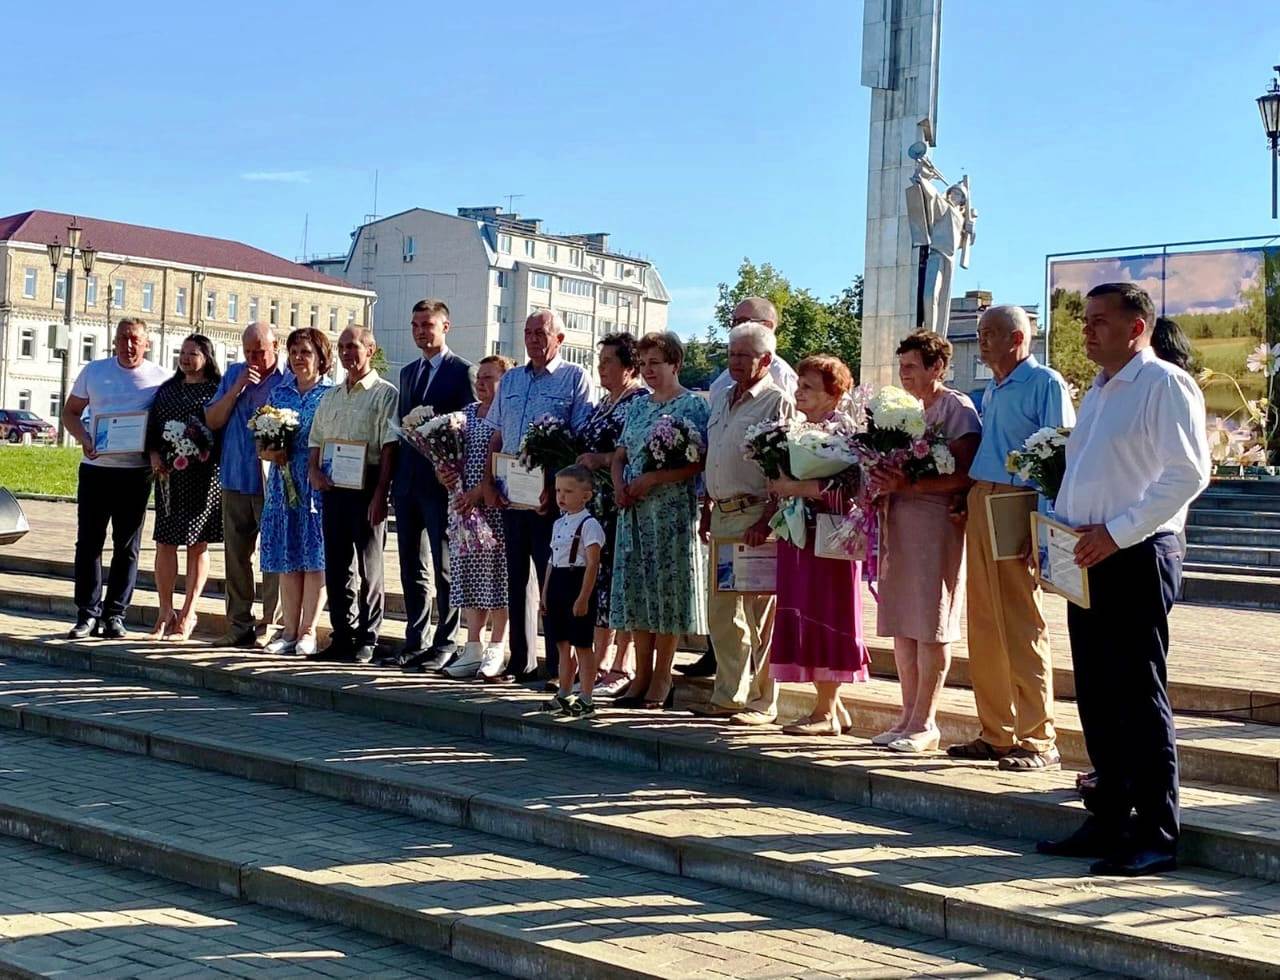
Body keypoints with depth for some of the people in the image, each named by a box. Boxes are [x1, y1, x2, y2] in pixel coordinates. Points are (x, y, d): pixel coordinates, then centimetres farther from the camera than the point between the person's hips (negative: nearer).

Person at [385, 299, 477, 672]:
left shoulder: (462, 372, -5)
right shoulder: (408, 372, 17)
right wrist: (394, 478, 11)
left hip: (441, 483, -7)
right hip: (407, 483, 7)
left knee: (444, 568, 0)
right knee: (411, 567, 10)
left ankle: (445, 643, 6)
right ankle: (415, 642, 18)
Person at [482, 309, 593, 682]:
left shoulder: (574, 378, -1)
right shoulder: (510, 380, 17)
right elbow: (496, 437, 18)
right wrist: (488, 482, 6)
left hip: (550, 497, -6)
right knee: (516, 579, 10)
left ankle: (559, 666, 3)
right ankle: (521, 661, 17)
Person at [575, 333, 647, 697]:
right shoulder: (603, 403, 20)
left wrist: (601, 459, -18)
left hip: (621, 505, -9)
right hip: (594, 504, 9)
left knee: (617, 581, -5)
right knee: (597, 581, 9)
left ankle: (620, 668, 1)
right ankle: (597, 663, 15)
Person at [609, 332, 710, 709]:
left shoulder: (691, 406, -5)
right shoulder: (638, 405, 15)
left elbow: (697, 462, -14)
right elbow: (620, 454, 18)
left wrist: (650, 479, -19)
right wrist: (620, 486, -1)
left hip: (671, 511, -6)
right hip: (634, 510, 6)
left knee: (667, 588, -3)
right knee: (635, 589, 6)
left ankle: (661, 679, 4)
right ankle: (642, 676, 14)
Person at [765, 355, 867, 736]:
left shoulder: (841, 428, -7)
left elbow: (843, 484, -19)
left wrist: (795, 487, -17)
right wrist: (777, 486, 4)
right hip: (798, 536, 8)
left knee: (822, 620, -5)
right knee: (803, 621, 8)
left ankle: (826, 712, 1)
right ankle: (833, 707, 16)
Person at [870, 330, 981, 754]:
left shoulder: (956, 408, -5)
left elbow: (962, 475, -14)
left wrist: (907, 485, -20)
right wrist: (884, 483, -1)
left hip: (936, 522, -8)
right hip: (898, 522, 8)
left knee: (930, 625, -4)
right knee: (901, 623, 7)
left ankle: (924, 723, 0)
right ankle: (908, 715, 14)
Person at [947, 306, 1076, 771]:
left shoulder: (1044, 383, -6)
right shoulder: (991, 390, 19)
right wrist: (969, 501, 15)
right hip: (980, 505, 8)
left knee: (1021, 628, -7)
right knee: (983, 627, 9)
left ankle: (1037, 741, -2)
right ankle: (995, 733, 16)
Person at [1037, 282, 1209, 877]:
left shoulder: (1165, 385, -9)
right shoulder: (1098, 392, 20)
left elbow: (1188, 473, -18)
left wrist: (1117, 532, -20)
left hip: (1137, 560, -9)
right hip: (1089, 561, 9)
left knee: (1140, 700, -5)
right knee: (1096, 698, 11)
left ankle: (1155, 838, 2)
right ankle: (1109, 822, 20)